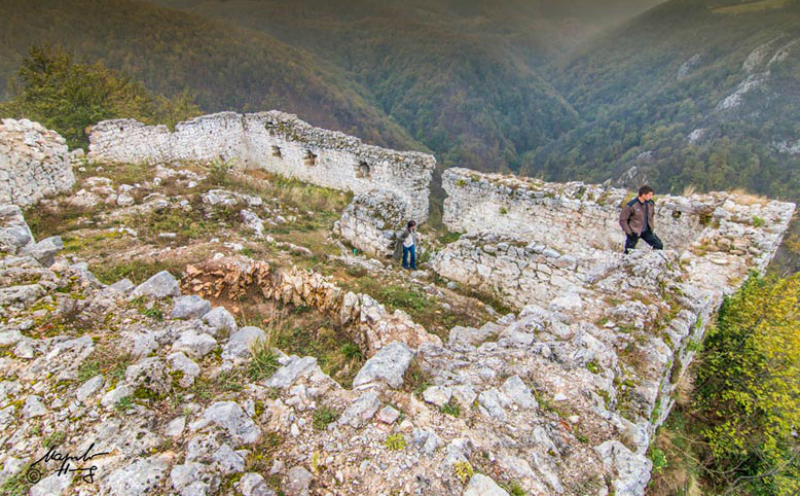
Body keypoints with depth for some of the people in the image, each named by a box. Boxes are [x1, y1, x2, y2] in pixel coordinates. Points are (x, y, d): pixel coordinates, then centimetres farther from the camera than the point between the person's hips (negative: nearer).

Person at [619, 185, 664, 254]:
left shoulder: (651, 203, -3)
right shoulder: (631, 205, -21)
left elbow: (652, 215, 17)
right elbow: (623, 220, -15)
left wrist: (652, 226, 11)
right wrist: (629, 232, -15)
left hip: (646, 231, 6)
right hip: (634, 233, -6)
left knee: (659, 245, 2)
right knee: (629, 252, 3)